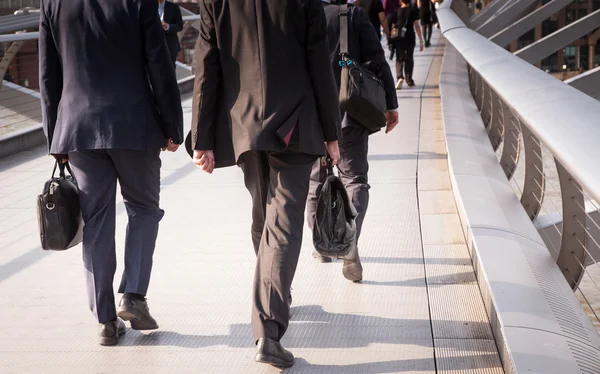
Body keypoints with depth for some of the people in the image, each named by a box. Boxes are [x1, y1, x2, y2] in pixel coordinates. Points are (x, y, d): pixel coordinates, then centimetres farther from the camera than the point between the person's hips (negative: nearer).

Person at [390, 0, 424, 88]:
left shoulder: (396, 11, 1)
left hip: (399, 38, 0)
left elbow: (393, 26, 2)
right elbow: (416, 26, -4)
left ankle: (399, 77, -20)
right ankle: (409, 80, 16)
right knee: (409, 59, 13)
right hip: (410, 38, 0)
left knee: (399, 58, 3)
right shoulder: (413, 11, -1)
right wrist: (421, 40, -2)